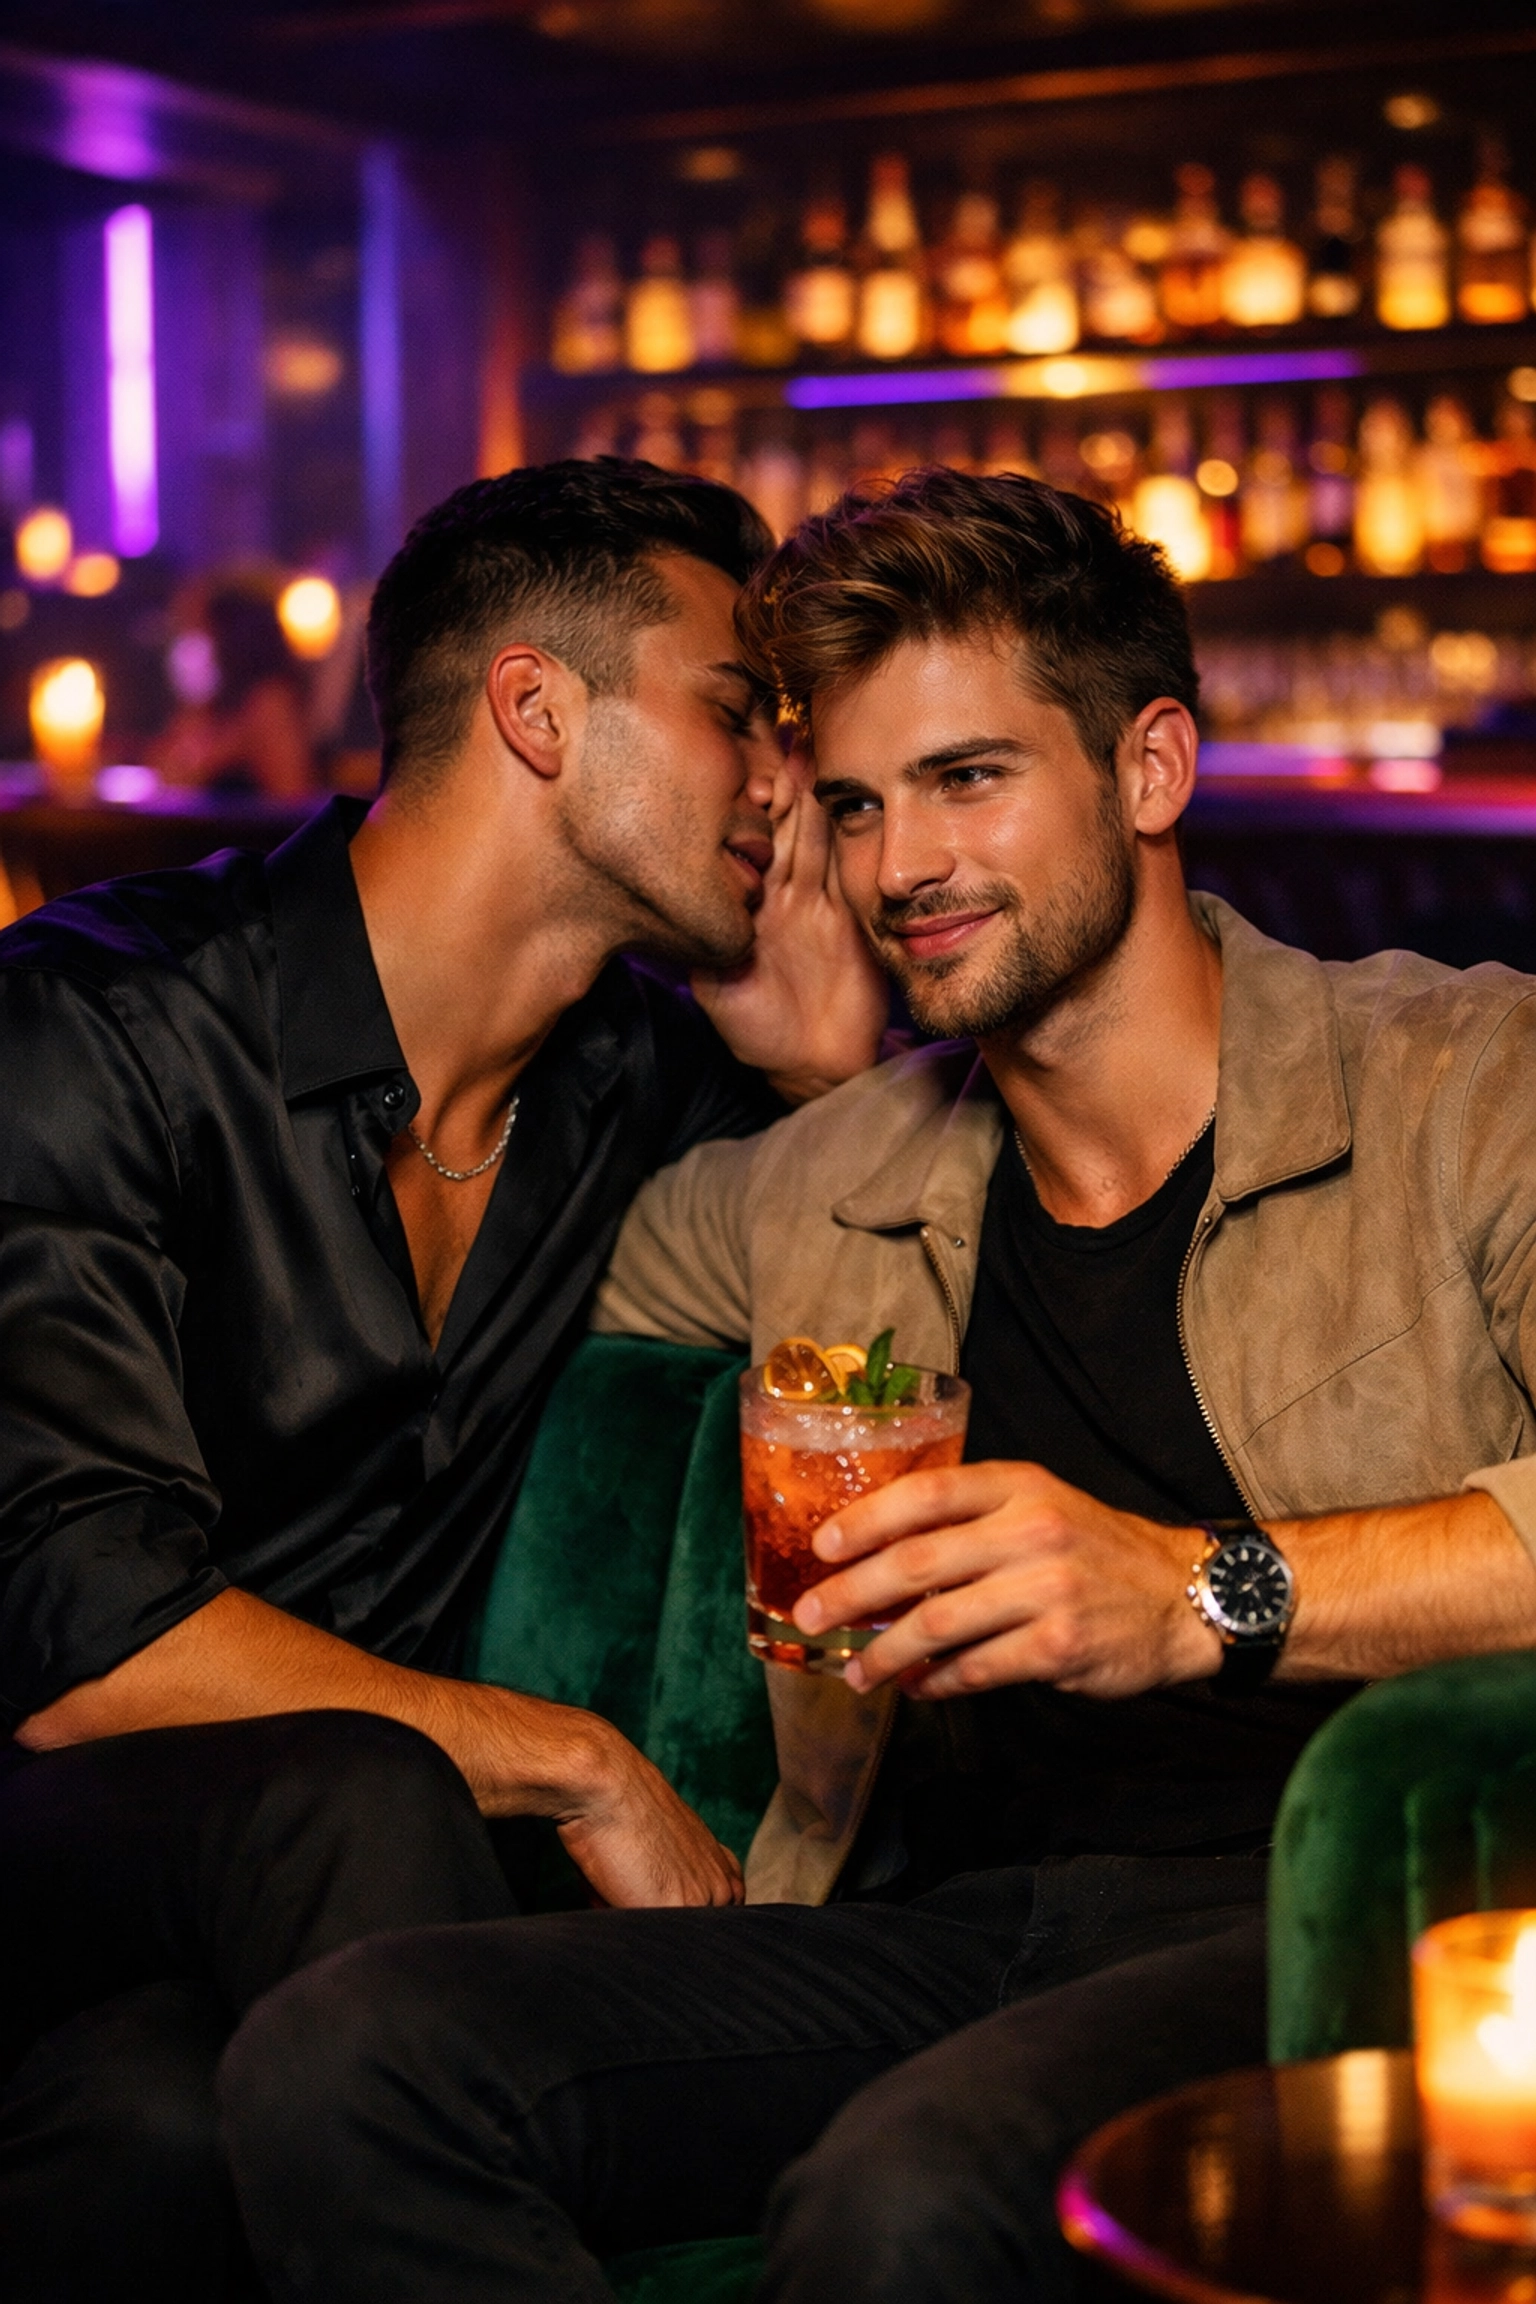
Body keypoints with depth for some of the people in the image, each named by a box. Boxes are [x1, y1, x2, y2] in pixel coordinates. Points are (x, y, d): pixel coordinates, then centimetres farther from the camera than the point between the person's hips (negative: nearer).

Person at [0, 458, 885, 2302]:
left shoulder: (628, 1074, 7)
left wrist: (833, 1079, 4)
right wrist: (576, 1770, -16)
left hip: (282, 1869, 5)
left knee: (171, 2119, -31)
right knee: (353, 1801, -34)